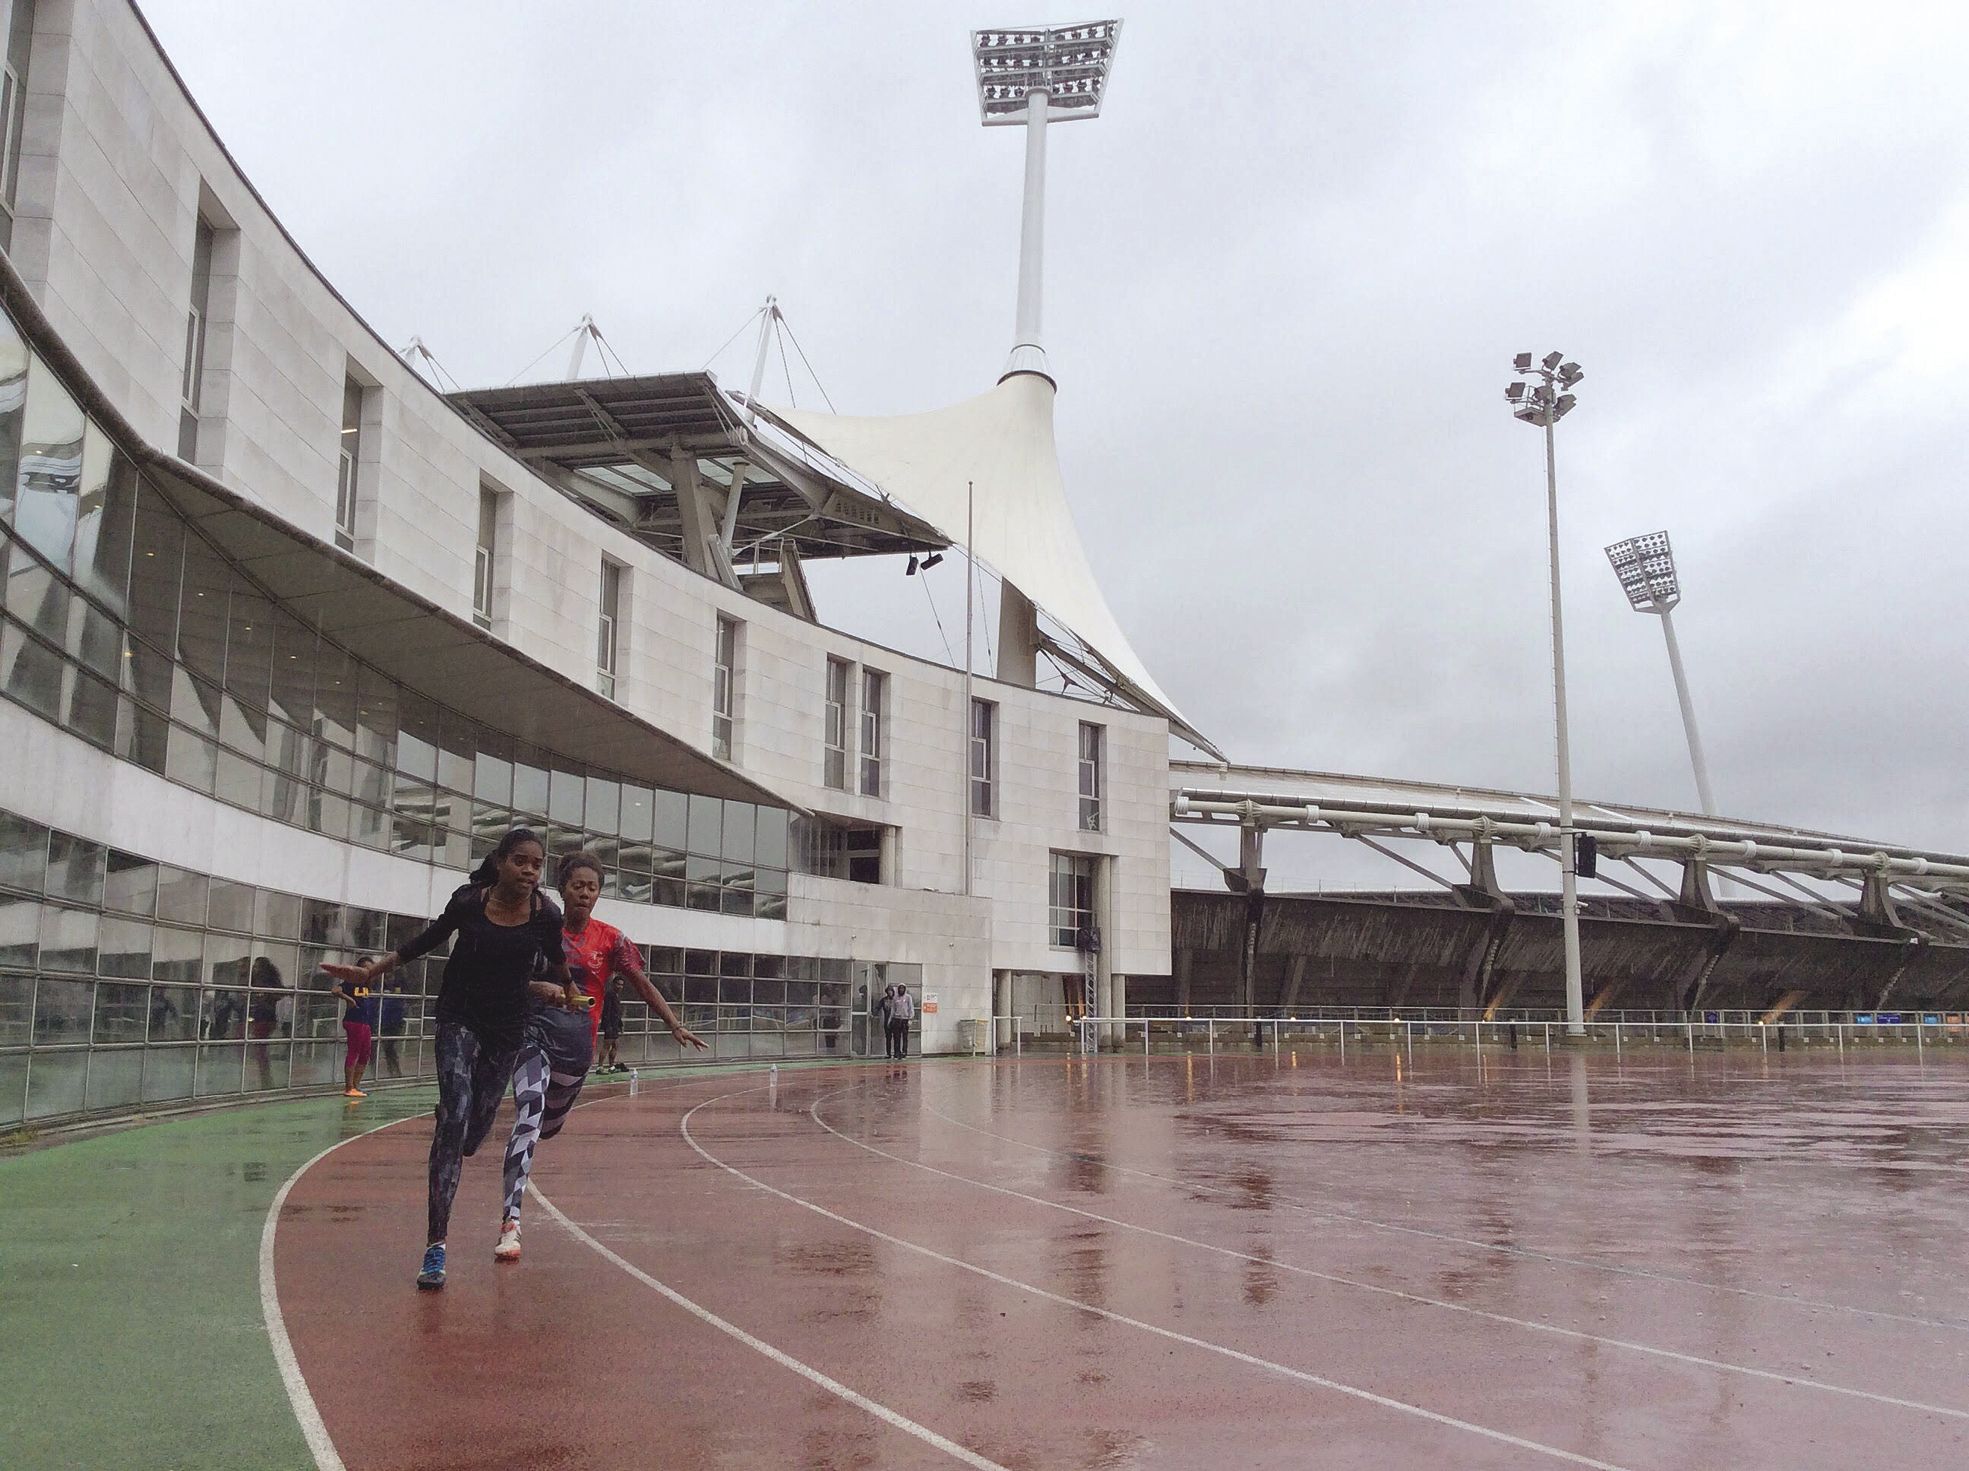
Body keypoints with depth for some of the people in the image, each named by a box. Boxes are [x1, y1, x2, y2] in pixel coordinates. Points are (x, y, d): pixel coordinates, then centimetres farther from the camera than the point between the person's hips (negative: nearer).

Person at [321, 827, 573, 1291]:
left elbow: (554, 959, 10)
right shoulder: (470, 901, -14)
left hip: (507, 1028, 2)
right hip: (460, 1019, -2)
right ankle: (435, 1247, -19)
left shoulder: (546, 914, -12)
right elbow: (427, 940, 3)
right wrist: (371, 971, 4)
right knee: (454, 1114, -18)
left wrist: (566, 989, 25)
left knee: (475, 1129, 5)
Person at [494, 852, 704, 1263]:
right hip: (535, 1029, -3)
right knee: (529, 1113, -23)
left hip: (578, 1040, 3)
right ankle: (510, 1223, -27)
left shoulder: (610, 939, 1)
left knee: (550, 1125, 17)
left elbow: (642, 983, 4)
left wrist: (676, 1025, -2)